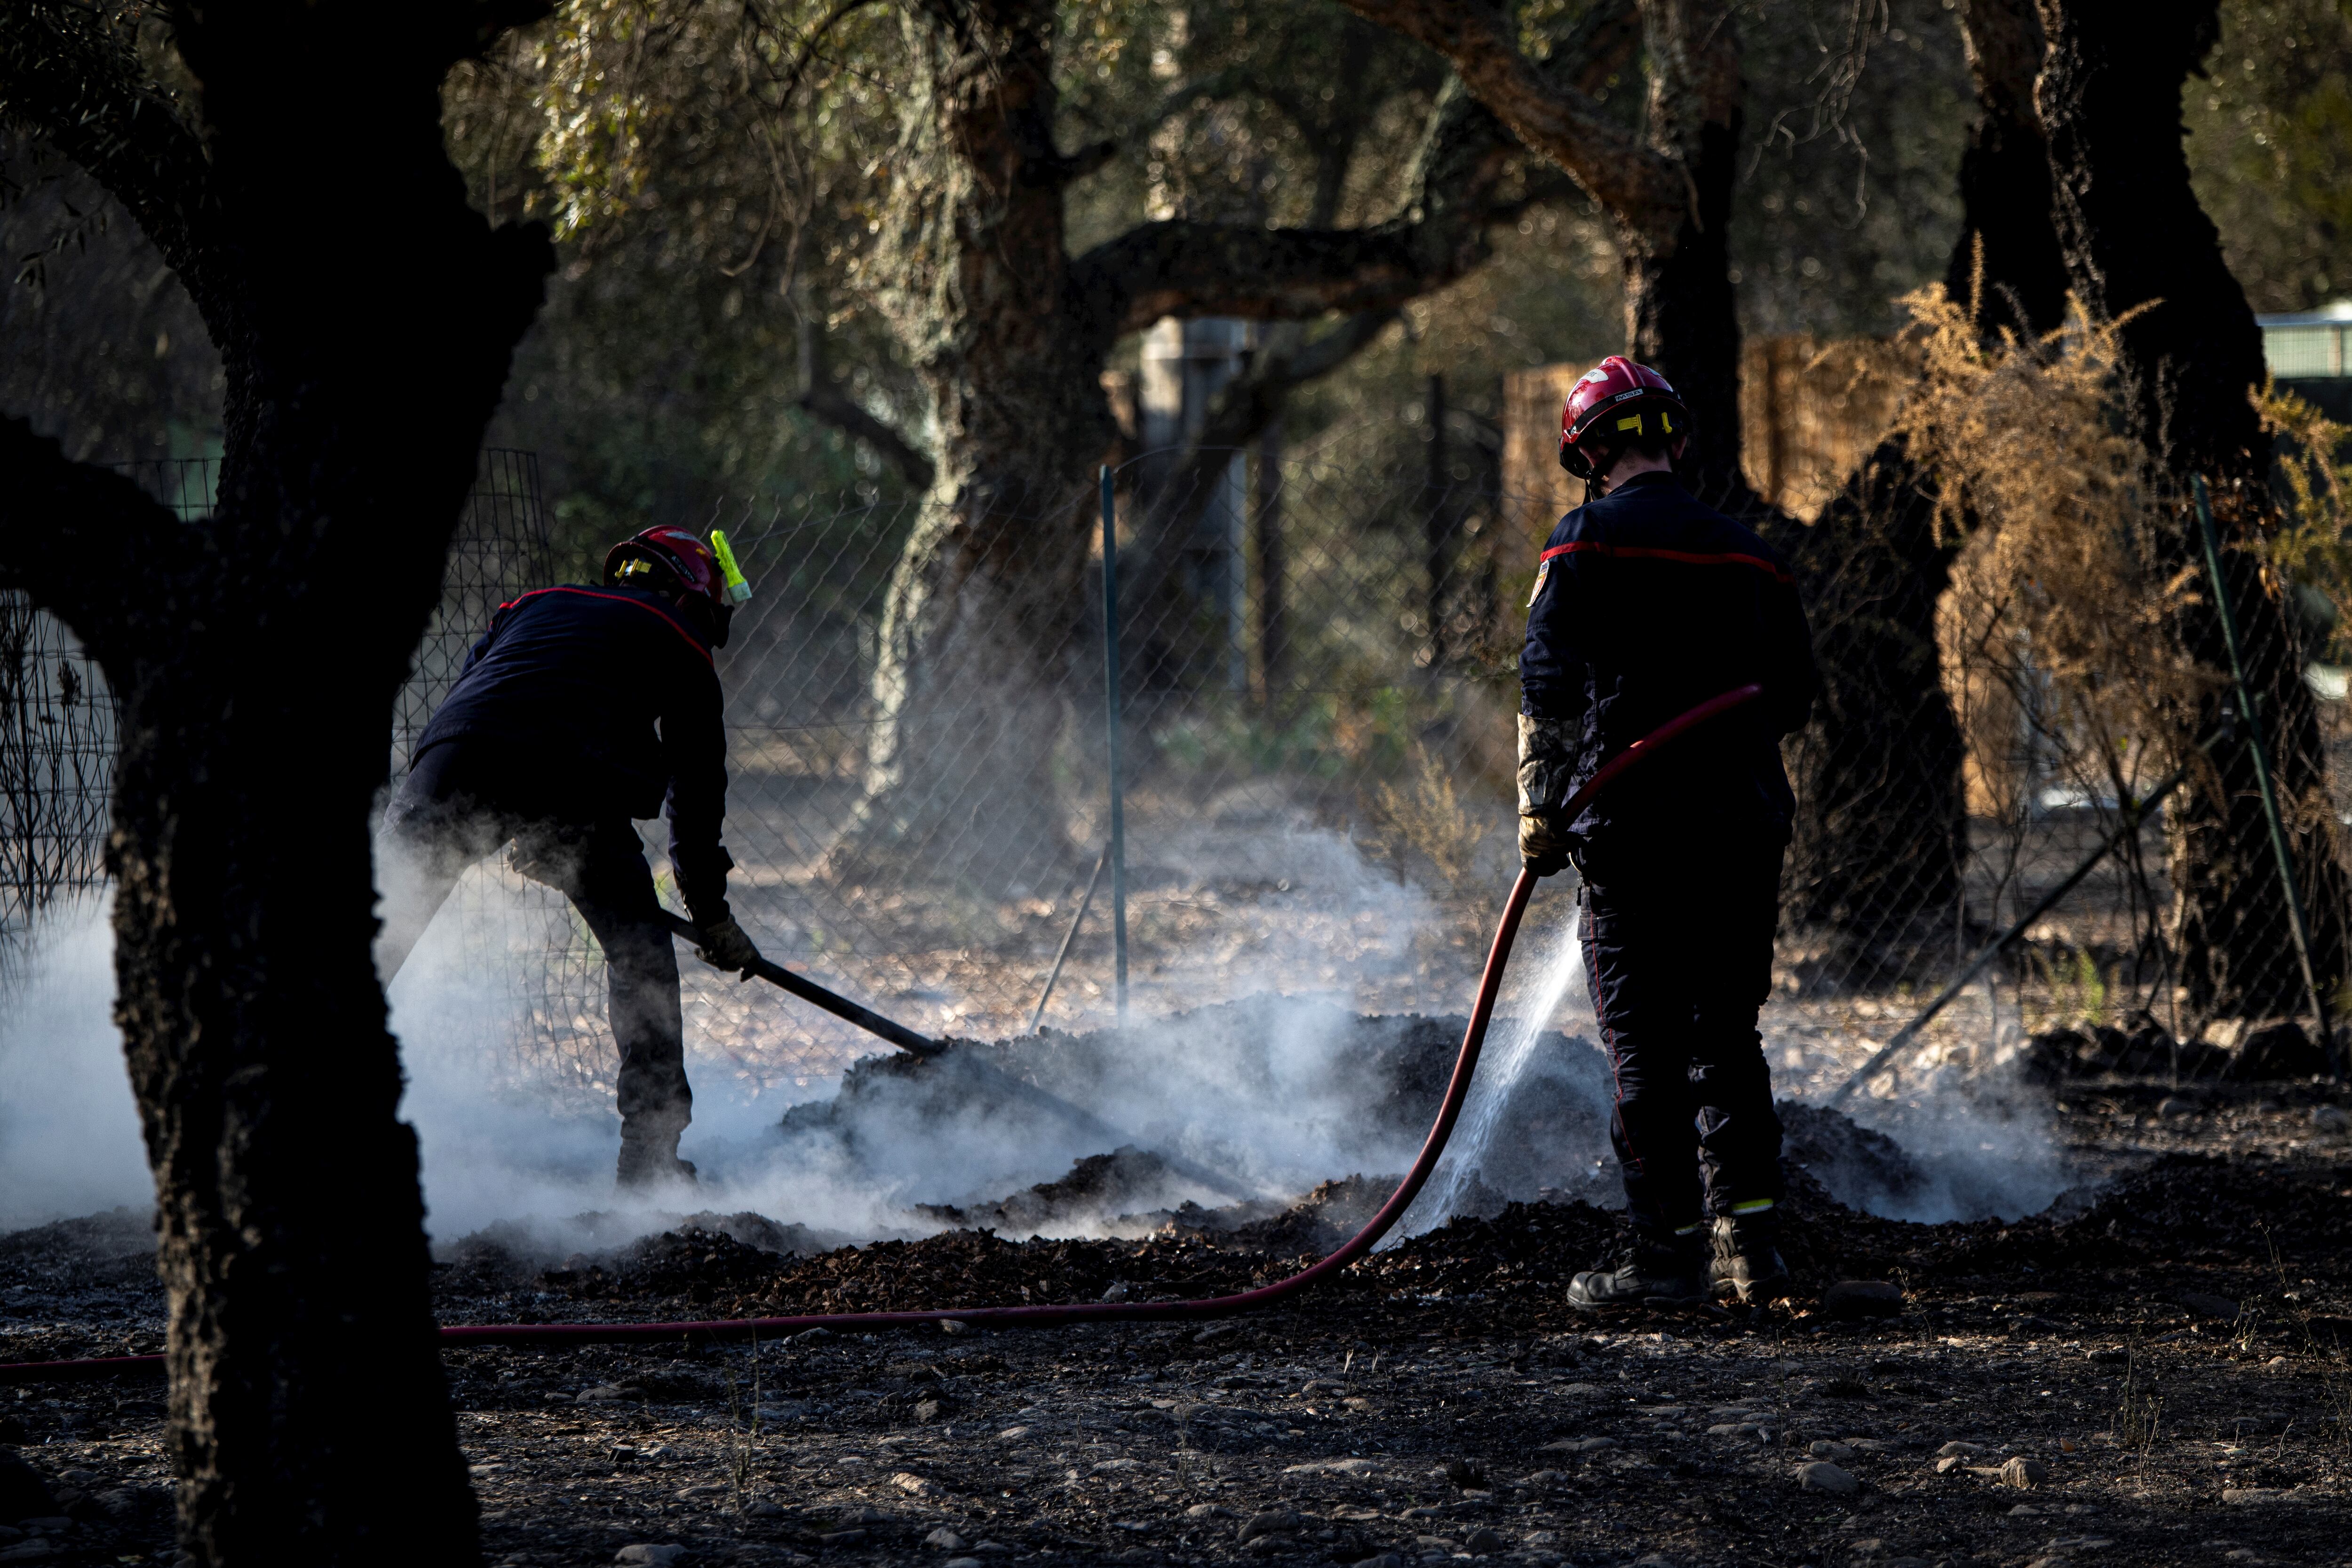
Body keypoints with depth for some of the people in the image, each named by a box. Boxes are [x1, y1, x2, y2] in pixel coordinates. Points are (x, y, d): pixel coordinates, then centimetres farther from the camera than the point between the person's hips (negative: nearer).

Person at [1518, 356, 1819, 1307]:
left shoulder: (1587, 543, -4)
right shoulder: (1748, 555, 13)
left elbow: (1548, 689, -9)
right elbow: (1793, 692, 17)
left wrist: (1539, 811, 1)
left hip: (1633, 829, -5)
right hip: (1745, 827, 5)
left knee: (1645, 1046, -2)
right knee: (1729, 1038, 12)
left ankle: (1666, 1253, -3)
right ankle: (1750, 1243, 8)